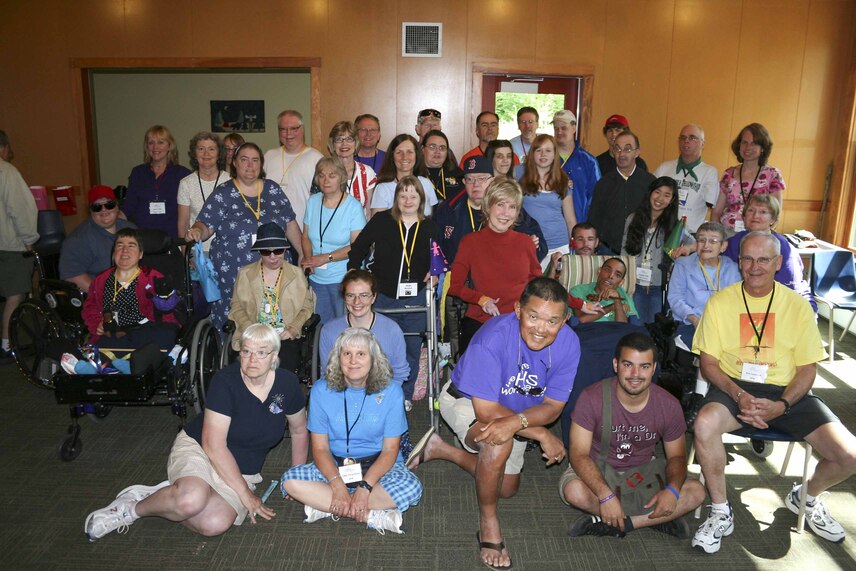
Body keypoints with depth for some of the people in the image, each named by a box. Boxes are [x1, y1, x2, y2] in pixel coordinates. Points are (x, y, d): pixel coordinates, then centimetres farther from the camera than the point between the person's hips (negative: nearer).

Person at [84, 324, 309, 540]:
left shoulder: (286, 383, -8)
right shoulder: (225, 380, -20)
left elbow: (299, 431, 9)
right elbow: (213, 445, -22)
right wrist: (245, 493, -19)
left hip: (242, 471, 3)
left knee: (215, 524, -26)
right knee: (192, 499, -36)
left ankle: (168, 495, 1)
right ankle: (133, 507, -5)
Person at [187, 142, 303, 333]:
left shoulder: (273, 190, 10)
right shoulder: (222, 194, 3)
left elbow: (290, 224, 13)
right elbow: (205, 226, 1)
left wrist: (303, 253, 8)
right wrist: (196, 231, -21)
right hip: (233, 274, -2)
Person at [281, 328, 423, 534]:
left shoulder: (390, 391, -10)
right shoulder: (321, 390, -7)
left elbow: (390, 449, -11)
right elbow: (320, 448, -8)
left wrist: (365, 487, -26)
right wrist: (338, 485, -25)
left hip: (378, 465, -1)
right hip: (335, 465, 1)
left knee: (411, 487, -31)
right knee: (290, 481, -24)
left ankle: (326, 506, -23)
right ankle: (373, 516, -26)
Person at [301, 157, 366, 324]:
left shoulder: (353, 206, -9)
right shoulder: (313, 201, 6)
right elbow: (306, 237, 10)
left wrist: (326, 257, -18)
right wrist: (308, 258, -9)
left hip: (344, 280, -4)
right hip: (316, 278, 5)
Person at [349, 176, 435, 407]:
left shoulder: (429, 227, 1)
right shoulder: (381, 220, -4)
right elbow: (359, 247, 5)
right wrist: (353, 272, 1)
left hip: (415, 299, 1)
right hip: (384, 297, -1)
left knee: (411, 349, 11)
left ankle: (405, 396, 28)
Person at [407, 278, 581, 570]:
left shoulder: (568, 343, -27)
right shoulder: (493, 338, -40)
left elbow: (552, 406, -23)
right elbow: (486, 409, -36)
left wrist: (516, 422, -43)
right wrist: (542, 434, -35)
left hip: (519, 410, 6)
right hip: (466, 401, -5)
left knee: (507, 488, 19)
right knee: (500, 442, -38)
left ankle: (441, 449, 38)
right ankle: (488, 523, -12)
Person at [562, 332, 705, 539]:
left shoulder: (668, 405, -10)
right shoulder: (593, 398, -20)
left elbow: (676, 456, 0)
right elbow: (579, 454, -23)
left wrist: (672, 490, -23)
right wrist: (606, 496, -37)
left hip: (645, 471, 3)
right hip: (599, 469, -3)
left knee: (696, 492, -19)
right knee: (574, 491, -35)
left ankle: (608, 524, -20)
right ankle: (653, 520, -14)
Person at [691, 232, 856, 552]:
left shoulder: (797, 305, 2)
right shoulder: (720, 302, -1)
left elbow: (807, 369, 3)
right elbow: (708, 363, -1)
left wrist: (781, 405, -15)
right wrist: (738, 395, -19)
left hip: (787, 392, 2)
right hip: (734, 387, -2)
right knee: (704, 425, -35)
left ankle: (807, 498, 21)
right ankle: (721, 512, -10)